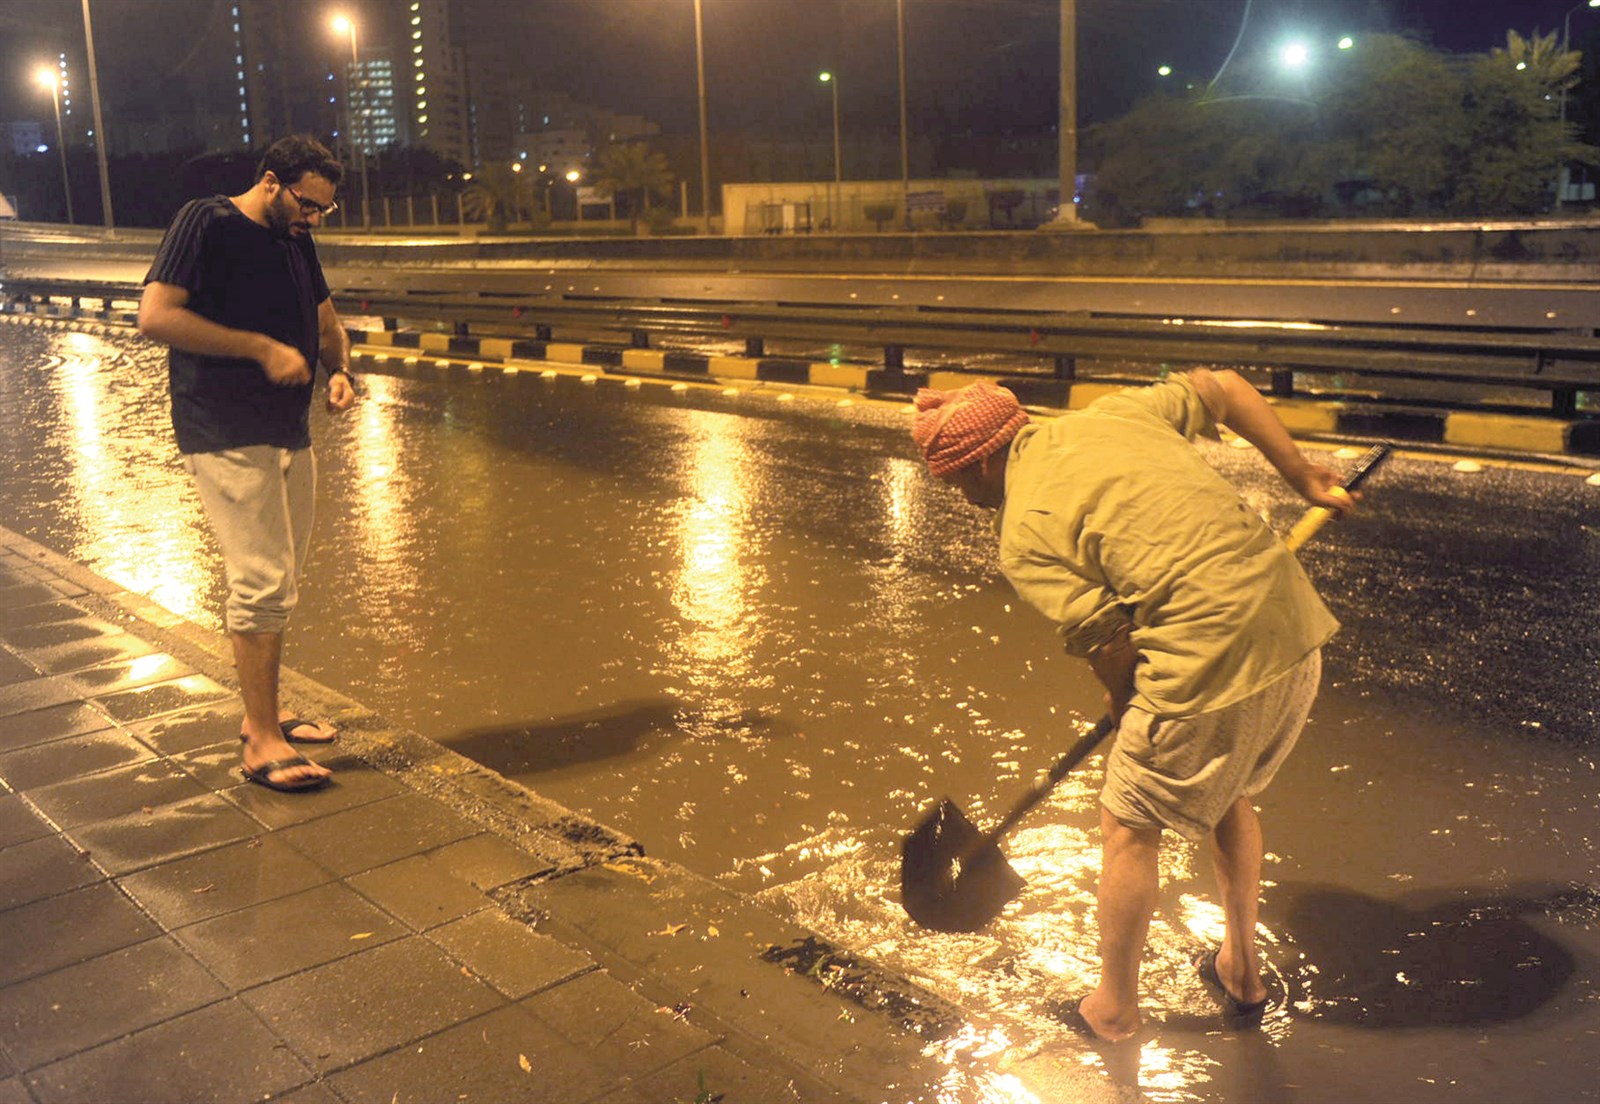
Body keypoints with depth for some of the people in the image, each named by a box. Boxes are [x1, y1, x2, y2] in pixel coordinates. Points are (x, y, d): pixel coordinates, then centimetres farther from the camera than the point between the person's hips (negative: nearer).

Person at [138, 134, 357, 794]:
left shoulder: (295, 242, 15)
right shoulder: (207, 223, -8)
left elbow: (326, 323, 25)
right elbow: (155, 316, -17)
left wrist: (339, 370, 3)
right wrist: (262, 348, -19)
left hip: (289, 435, 9)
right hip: (227, 437, -8)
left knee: (278, 584, 13)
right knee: (264, 583, -12)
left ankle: (264, 714, 25)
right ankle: (261, 743, -4)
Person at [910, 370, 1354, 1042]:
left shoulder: (1023, 538, -8)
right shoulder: (1111, 414, 11)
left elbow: (1112, 653, -9)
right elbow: (1227, 389, 18)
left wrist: (1128, 716, 11)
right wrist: (1305, 479, 25)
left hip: (1210, 667, -8)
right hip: (1298, 632, 8)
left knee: (1129, 828, 14)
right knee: (1231, 798, 30)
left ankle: (1114, 1012, 31)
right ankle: (1242, 973, 47)